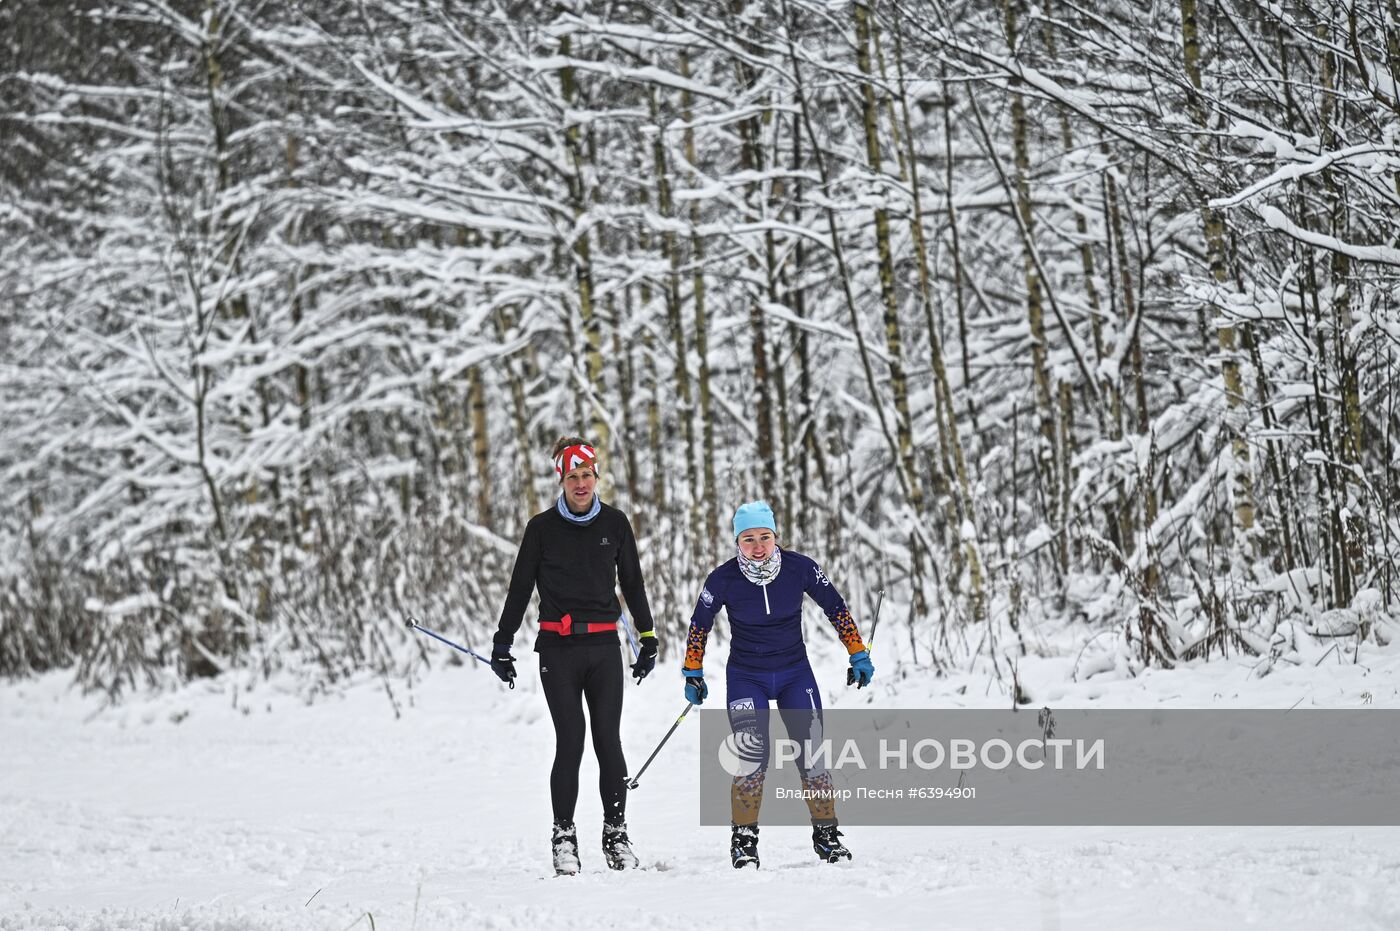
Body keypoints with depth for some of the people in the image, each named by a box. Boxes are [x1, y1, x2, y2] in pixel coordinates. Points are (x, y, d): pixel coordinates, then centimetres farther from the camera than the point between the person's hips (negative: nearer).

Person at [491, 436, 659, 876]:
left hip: (604, 646, 2)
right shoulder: (542, 528, 2)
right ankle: (564, 836, 3)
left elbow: (632, 583, 16)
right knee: (570, 742, -6)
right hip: (558, 649, -2)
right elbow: (520, 588, 8)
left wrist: (648, 637, 15)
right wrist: (502, 643, 7)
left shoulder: (615, 523, 7)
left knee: (609, 741, -2)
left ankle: (616, 834, 8)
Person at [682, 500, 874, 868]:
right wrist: (693, 673, 4)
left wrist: (858, 655, 2)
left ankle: (825, 831, 9)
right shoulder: (723, 580, -16)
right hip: (745, 678, -1)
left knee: (812, 755, -8)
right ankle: (744, 837, 1)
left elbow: (835, 607, 1)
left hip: (795, 673, 1)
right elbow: (699, 625, 1)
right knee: (752, 758, -15)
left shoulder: (800, 568, -14)